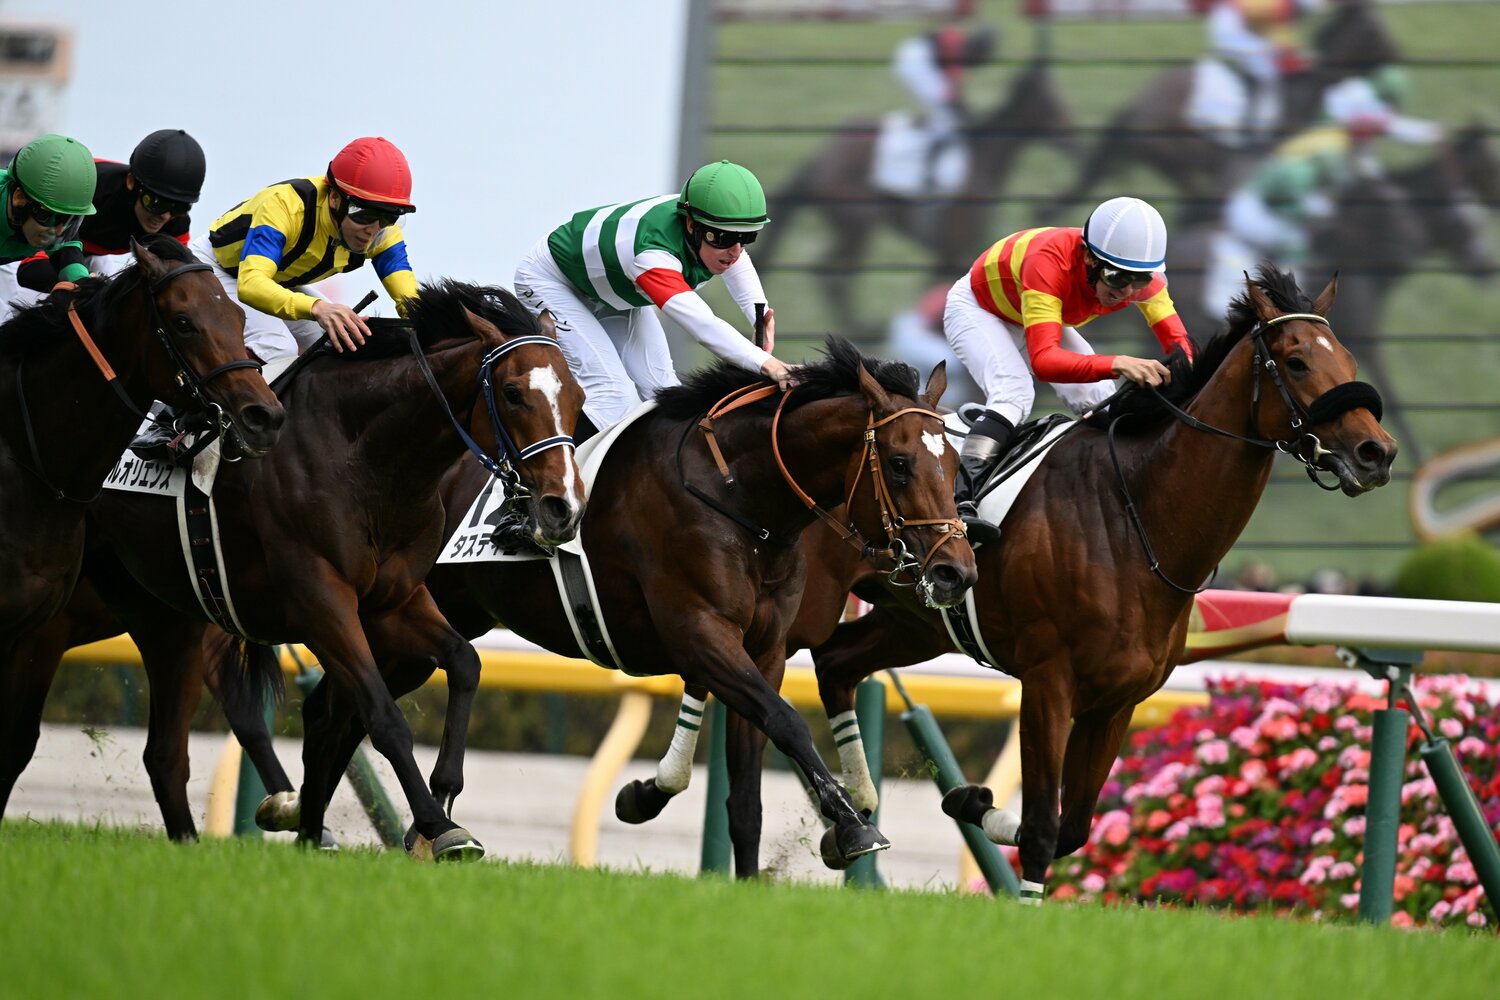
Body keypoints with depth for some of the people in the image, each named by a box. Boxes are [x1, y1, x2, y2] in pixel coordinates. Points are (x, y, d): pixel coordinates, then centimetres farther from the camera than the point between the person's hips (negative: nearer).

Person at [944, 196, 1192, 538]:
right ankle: (962, 501, -40)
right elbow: (1044, 360, -55)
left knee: (1098, 399, -8)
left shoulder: (1142, 274, -27)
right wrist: (1115, 364, -70)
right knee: (1013, 392, -31)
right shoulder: (1049, 262, -45)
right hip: (976, 307, -7)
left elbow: (1178, 341, -24)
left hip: (1039, 315, 7)